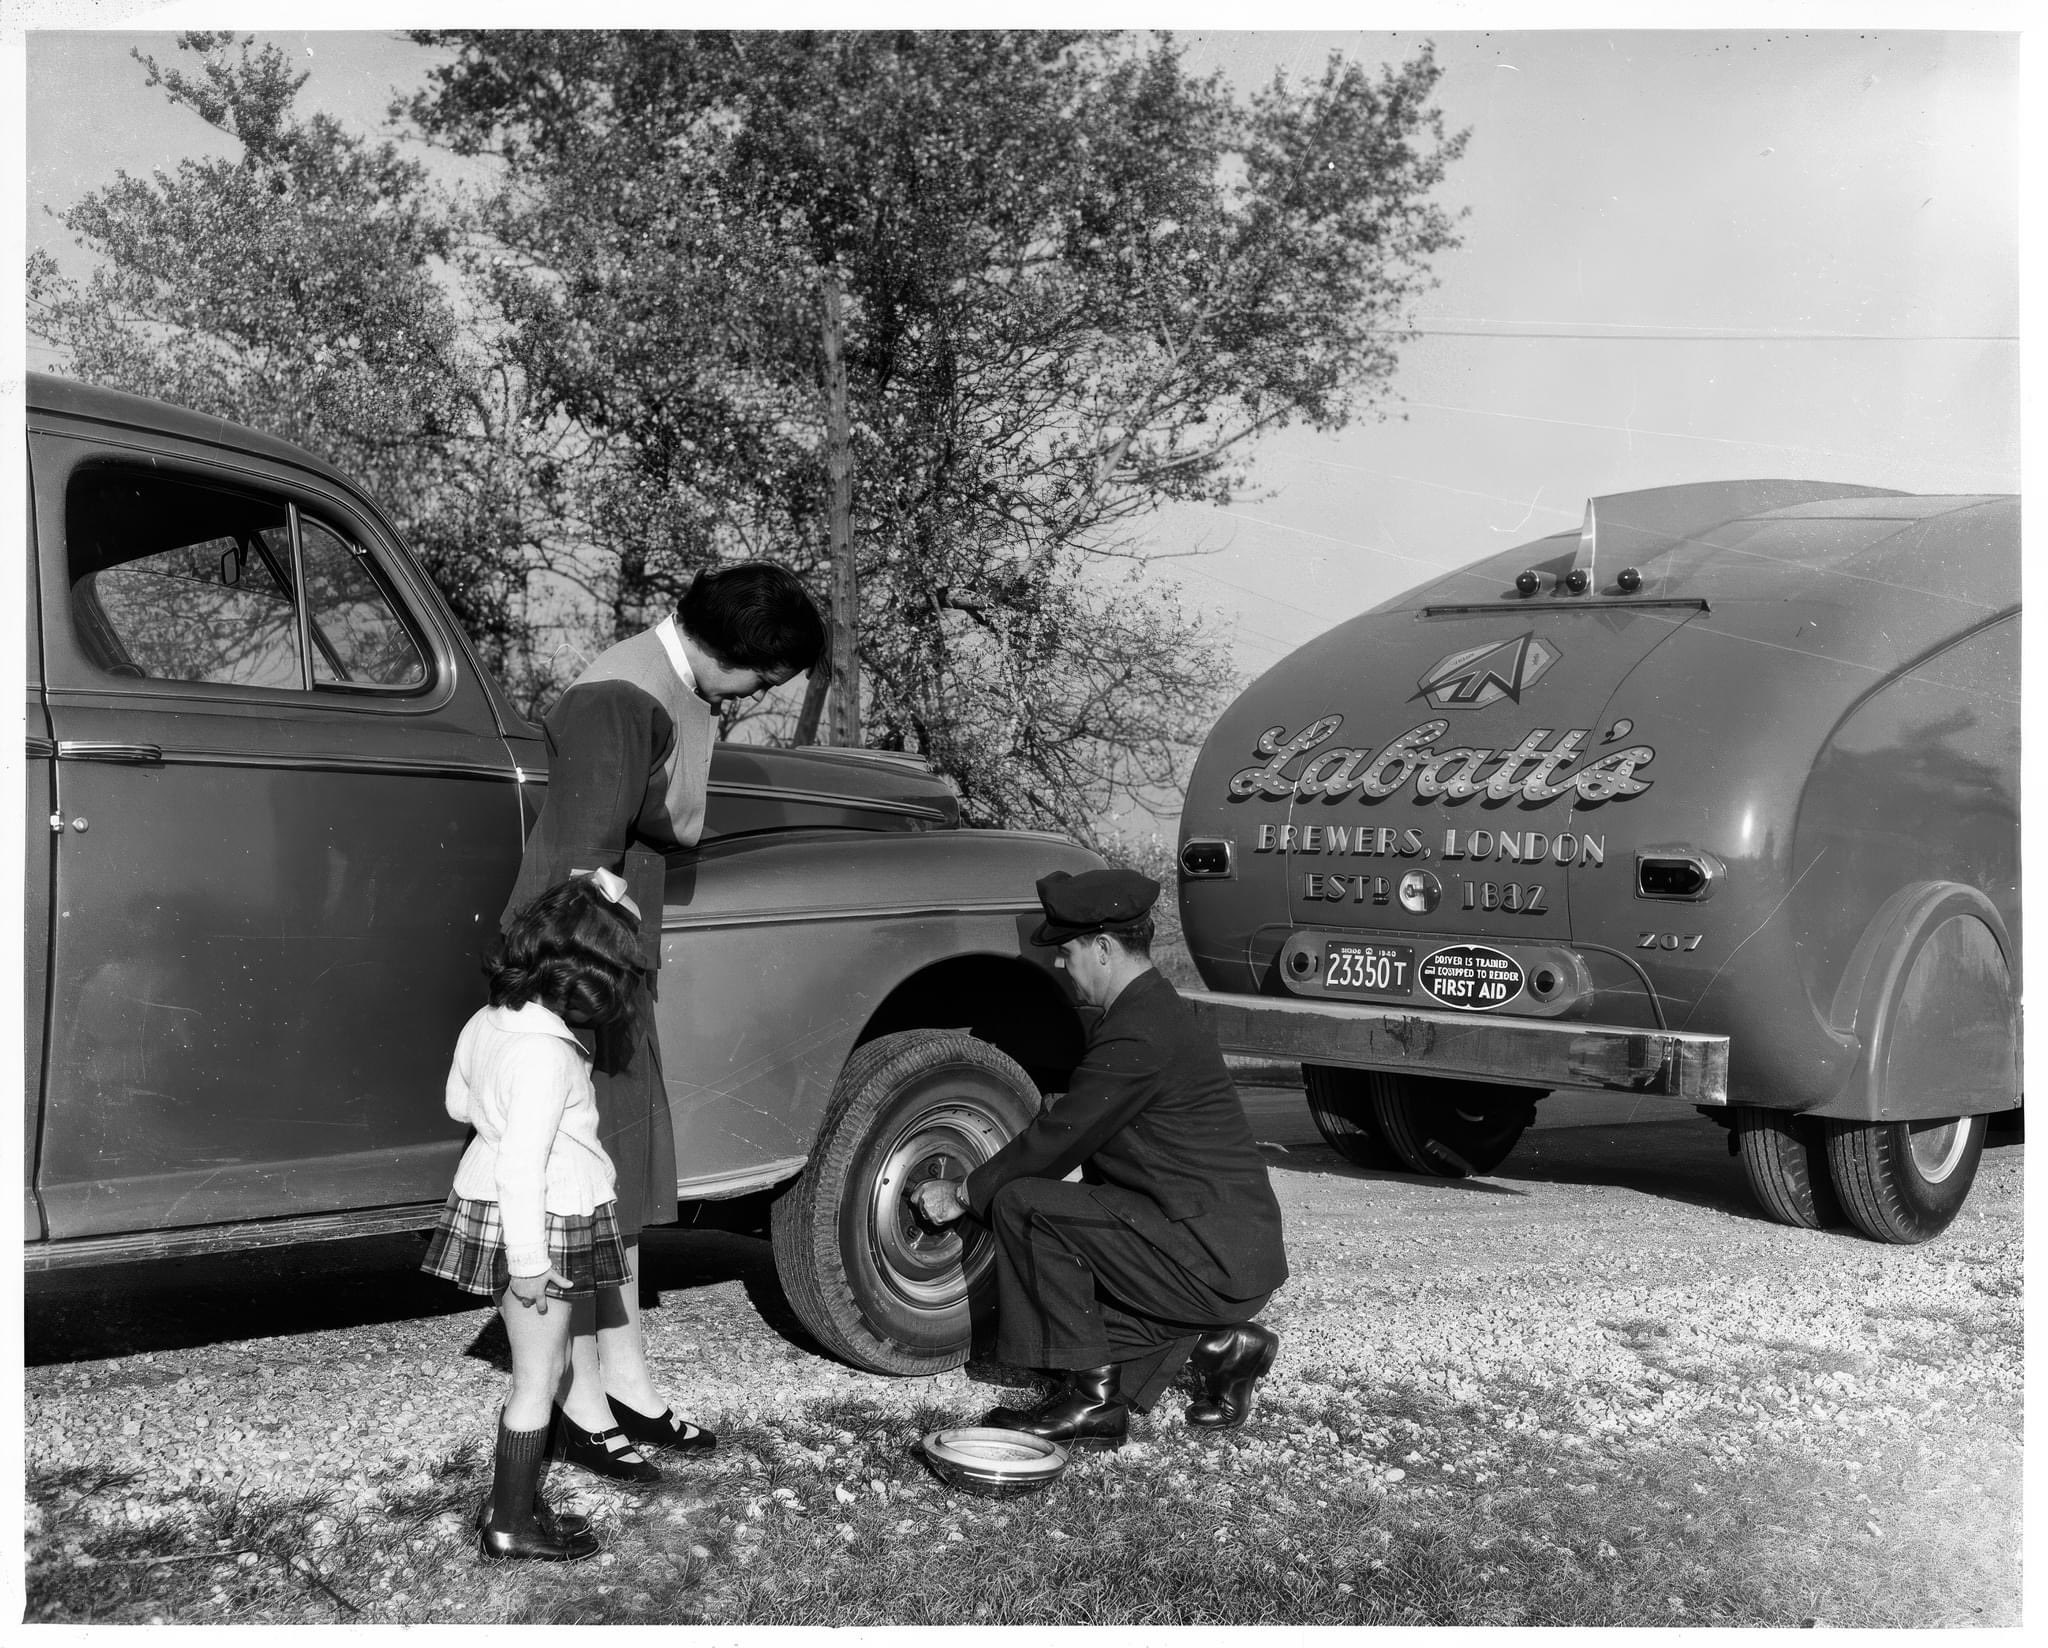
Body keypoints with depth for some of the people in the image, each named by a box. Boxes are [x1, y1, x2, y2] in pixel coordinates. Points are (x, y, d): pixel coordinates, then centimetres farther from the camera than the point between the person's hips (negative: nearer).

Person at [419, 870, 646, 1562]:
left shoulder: (486, 1022, 2)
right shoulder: (546, 1052, -25)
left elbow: (459, 1103, 18)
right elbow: (522, 1164, -26)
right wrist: (528, 1260, -21)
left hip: (483, 1205, 9)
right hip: (536, 1224, -9)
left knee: (542, 1365, 20)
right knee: (537, 1380, 4)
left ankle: (511, 1501, 29)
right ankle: (512, 1525, 14)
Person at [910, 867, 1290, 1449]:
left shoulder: (1139, 1035, -19)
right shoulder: (1155, 1009, 14)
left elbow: (1058, 1139, -14)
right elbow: (1074, 1137, 20)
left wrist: (964, 1193, 0)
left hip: (1213, 1259, -10)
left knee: (1023, 1205, -16)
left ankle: (1092, 1400, -8)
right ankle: (1215, 1341, 11)